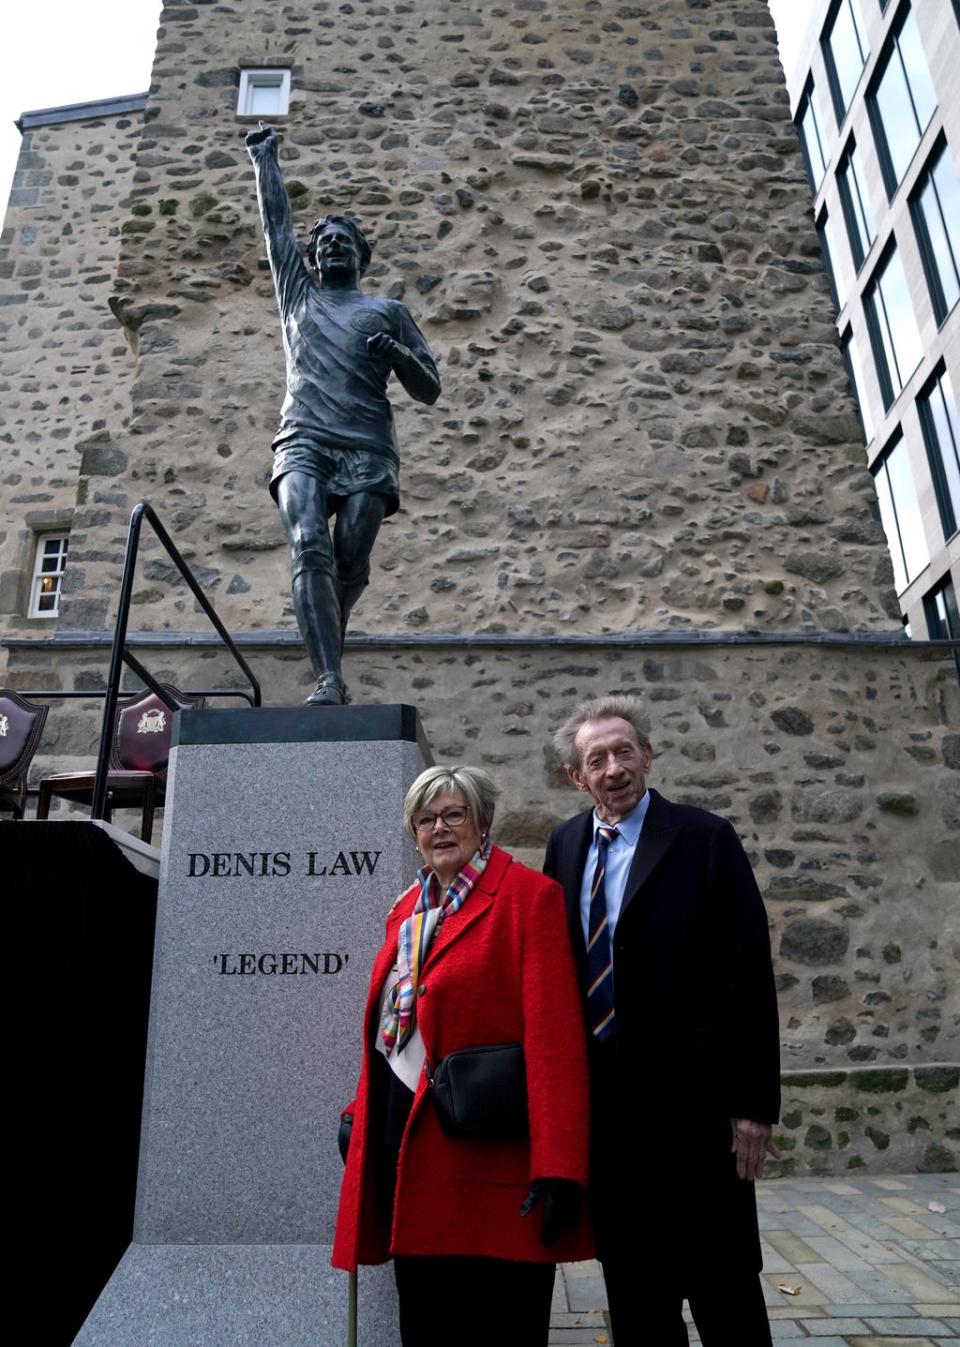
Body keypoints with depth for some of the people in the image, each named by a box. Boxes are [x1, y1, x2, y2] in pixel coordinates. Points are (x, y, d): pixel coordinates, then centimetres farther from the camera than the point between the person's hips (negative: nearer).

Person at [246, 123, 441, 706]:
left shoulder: (389, 311, 23)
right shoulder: (299, 295, 29)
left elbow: (430, 390, 16)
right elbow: (277, 224, 31)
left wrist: (395, 353, -1)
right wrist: (265, 159, 34)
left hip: (368, 447, 0)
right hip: (303, 442, 1)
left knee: (351, 563, -14)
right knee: (310, 550, -22)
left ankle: (328, 654, 8)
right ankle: (330, 678, -31)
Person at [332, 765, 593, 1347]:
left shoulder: (529, 895, -11)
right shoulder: (409, 908, 13)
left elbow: (555, 1031, -16)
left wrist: (558, 1165, -20)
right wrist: (361, 1112, 12)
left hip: (486, 1147, -7)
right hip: (405, 1130, 7)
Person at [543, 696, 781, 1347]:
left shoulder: (705, 839, -10)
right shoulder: (565, 844, 5)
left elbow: (749, 977, -11)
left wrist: (753, 1101, -13)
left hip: (687, 1093, -4)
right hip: (601, 1092, 5)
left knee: (720, 1274, 9)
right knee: (630, 1273, 18)